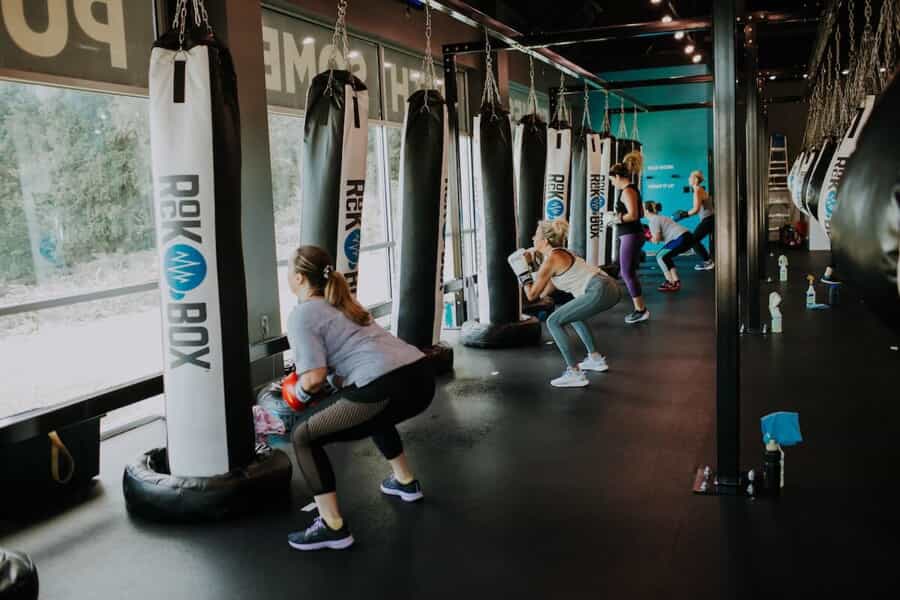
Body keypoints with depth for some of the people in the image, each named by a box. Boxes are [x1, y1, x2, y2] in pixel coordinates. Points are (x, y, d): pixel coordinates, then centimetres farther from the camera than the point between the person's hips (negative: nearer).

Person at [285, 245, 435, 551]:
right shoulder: (339, 303, 27)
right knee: (371, 414, 41)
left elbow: (315, 377, -7)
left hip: (388, 388, -9)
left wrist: (300, 391, 12)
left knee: (304, 437, 7)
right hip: (421, 375, 9)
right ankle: (405, 482, 49)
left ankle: (333, 528, 4)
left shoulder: (301, 314, 2)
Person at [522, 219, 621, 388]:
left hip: (600, 292, -10)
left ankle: (575, 374, -6)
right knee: (573, 313, 33)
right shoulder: (559, 254, 23)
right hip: (610, 288, 10)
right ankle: (596, 359, 35)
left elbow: (532, 295, 2)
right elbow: (544, 293, 27)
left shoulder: (551, 259, -4)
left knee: (554, 322, -3)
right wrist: (532, 263, 29)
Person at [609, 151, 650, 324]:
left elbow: (633, 215, -26)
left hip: (630, 236, -10)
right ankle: (640, 309, 18)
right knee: (629, 273, 14)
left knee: (628, 273, -5)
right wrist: (619, 216, 16)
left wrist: (615, 219, -14)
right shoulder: (632, 189, 15)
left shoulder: (627, 191, -16)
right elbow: (640, 213, 22)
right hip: (632, 234, 10)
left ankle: (641, 310, -1)